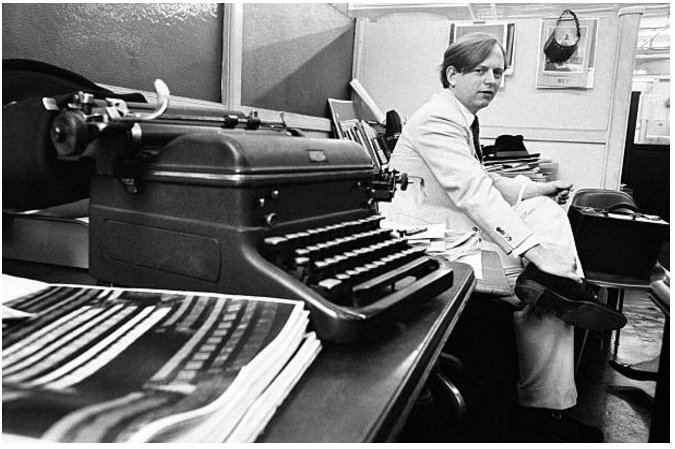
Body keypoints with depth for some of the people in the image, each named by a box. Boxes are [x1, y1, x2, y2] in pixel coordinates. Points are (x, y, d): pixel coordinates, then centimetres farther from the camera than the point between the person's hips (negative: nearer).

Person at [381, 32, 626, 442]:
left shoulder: (462, 119, 17)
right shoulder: (437, 119, -15)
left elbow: (481, 179, 22)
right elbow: (473, 192, -26)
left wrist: (536, 188, 7)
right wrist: (532, 249, -30)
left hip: (456, 224, 10)